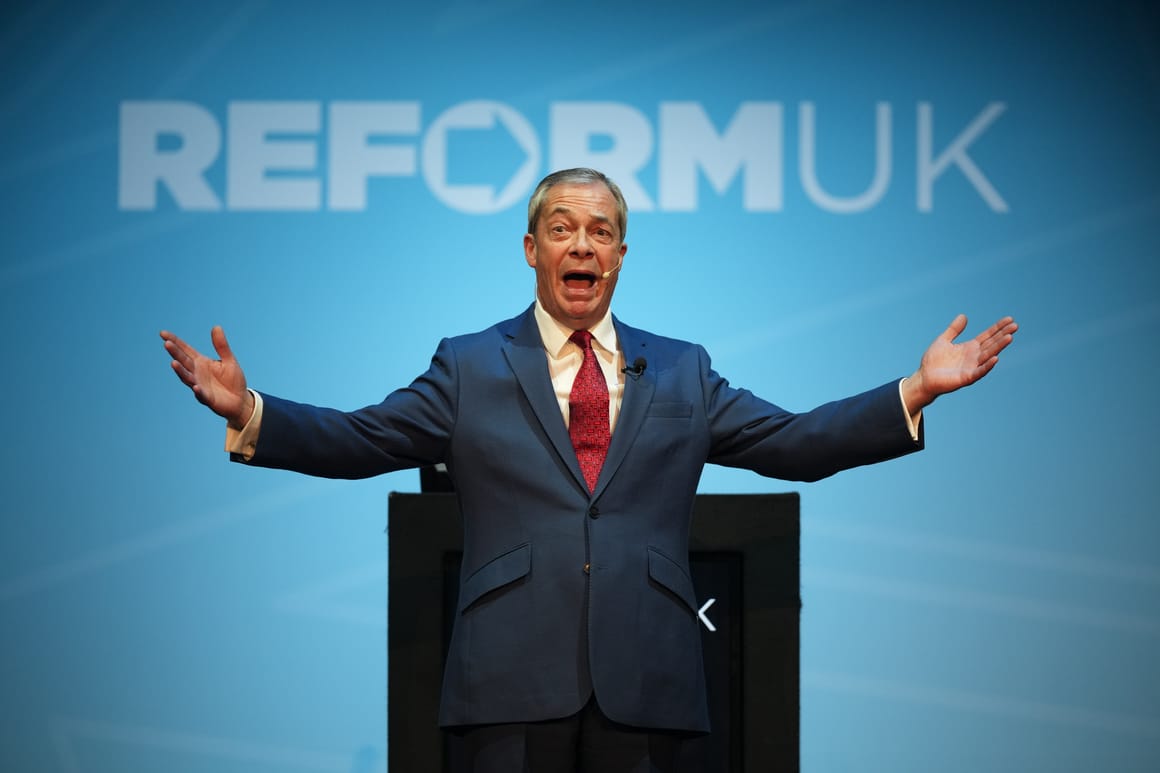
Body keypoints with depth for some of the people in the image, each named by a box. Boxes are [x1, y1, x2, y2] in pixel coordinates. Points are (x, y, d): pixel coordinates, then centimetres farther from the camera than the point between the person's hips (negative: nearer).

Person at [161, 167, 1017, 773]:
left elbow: (795, 443, 11)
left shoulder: (681, 374, 16)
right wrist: (249, 412, -13)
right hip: (514, 684, -1)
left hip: (648, 687, 2)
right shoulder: (470, 367, 11)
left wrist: (915, 392, 1)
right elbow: (356, 440, 3)